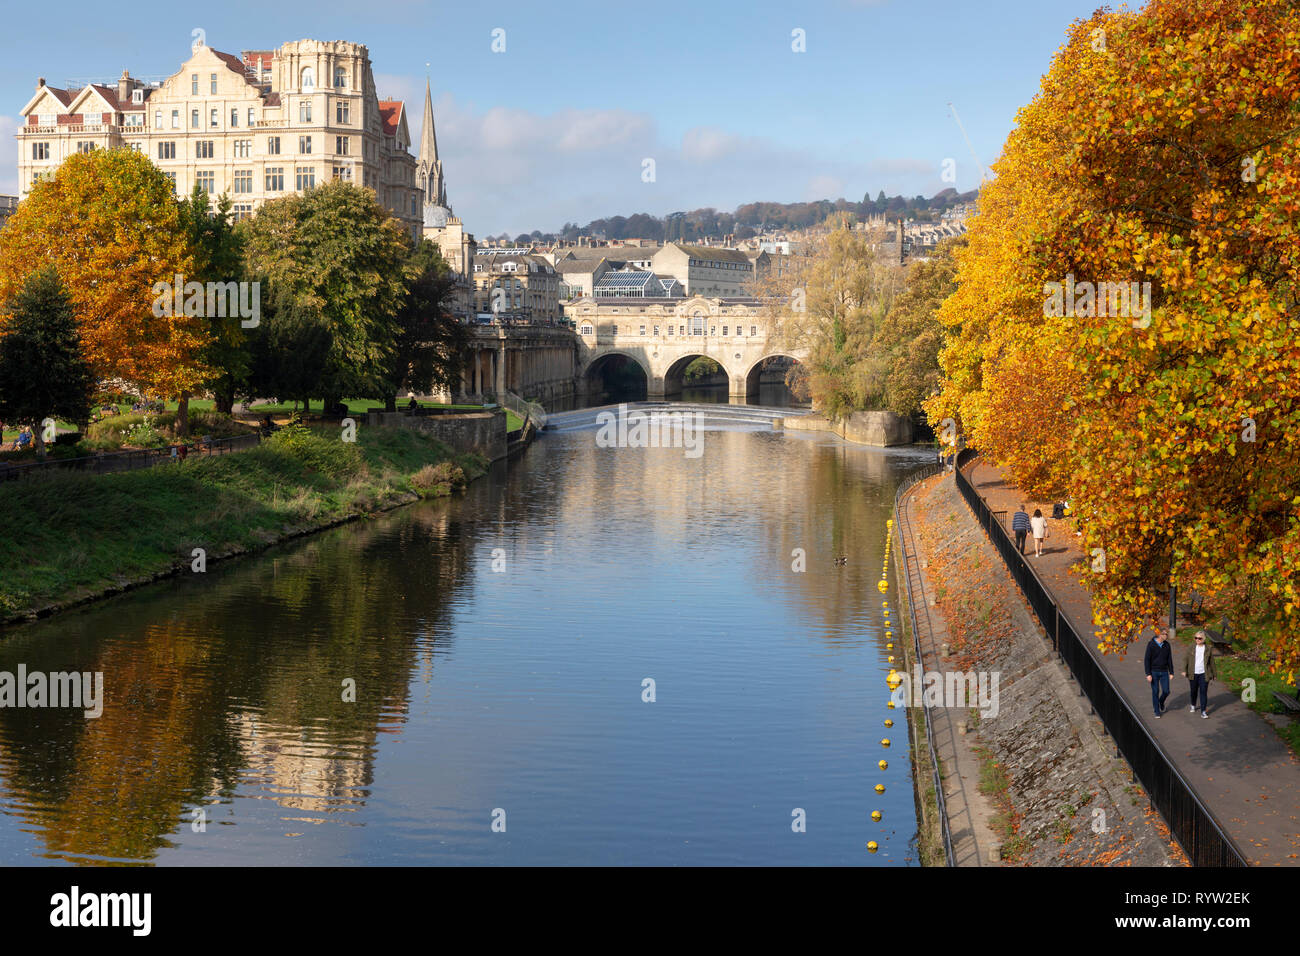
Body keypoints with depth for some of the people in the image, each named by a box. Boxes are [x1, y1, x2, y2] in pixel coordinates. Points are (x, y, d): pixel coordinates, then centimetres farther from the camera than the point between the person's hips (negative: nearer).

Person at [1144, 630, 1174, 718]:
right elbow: (1147, 660, -11)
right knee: (1155, 692, 1)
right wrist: (1148, 674, -16)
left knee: (1166, 691, 0)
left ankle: (1161, 702, 33)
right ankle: (1157, 712, 13)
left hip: (1164, 672, 3)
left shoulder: (1167, 644, 1)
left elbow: (1169, 659, 7)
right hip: (1154, 672, -3)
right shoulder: (1151, 644, -11)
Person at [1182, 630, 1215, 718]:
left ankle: (1203, 711, -5)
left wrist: (1213, 674, 10)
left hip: (1204, 674, -2)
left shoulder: (1208, 649, 1)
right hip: (1193, 674, 2)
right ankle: (1193, 706, 39)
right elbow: (1185, 659, 4)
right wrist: (1184, 671, -7)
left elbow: (1212, 662, 7)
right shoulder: (1191, 648, 2)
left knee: (1203, 692, -7)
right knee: (1194, 691, 15)